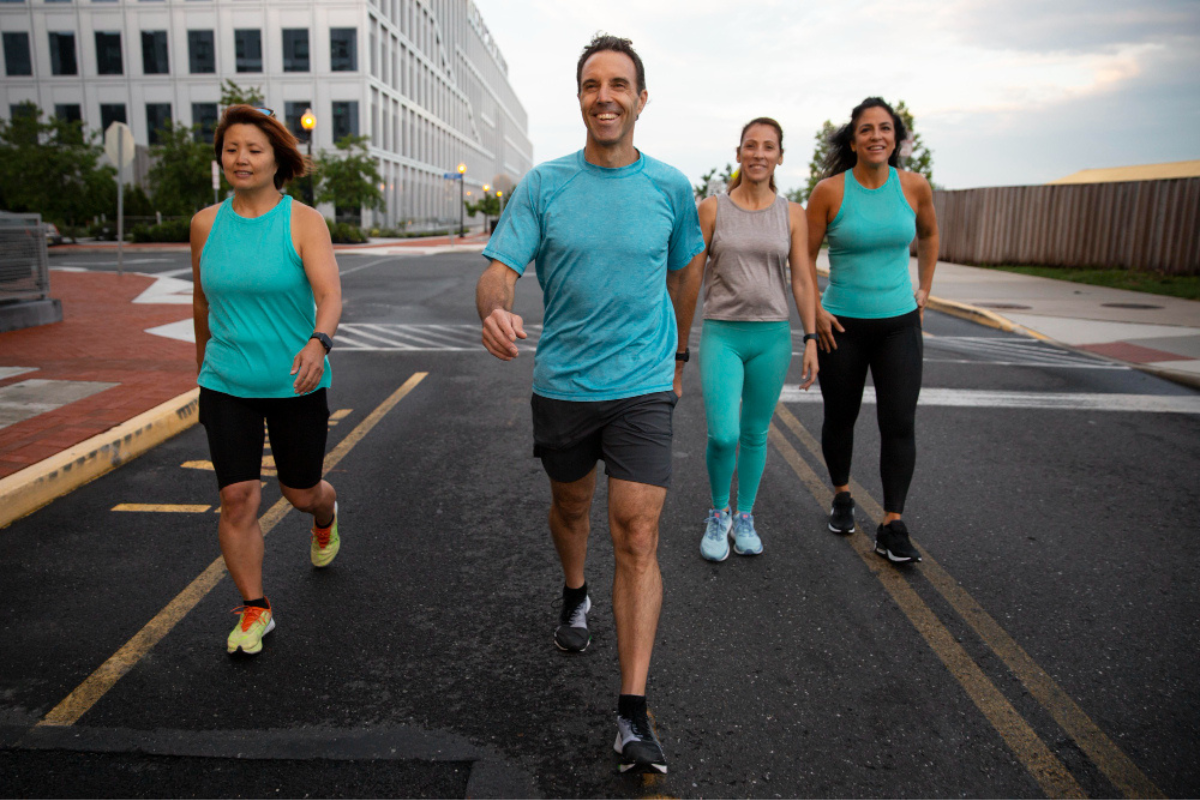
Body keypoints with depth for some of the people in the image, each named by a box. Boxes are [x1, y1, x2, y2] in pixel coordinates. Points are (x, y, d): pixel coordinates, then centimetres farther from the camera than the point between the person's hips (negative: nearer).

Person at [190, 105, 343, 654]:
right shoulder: (206, 224, 2)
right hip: (226, 385, 2)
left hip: (296, 383, -2)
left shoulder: (304, 222, -9)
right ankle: (254, 610, 14)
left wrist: (318, 343, -43)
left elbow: (330, 295, -23)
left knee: (301, 495, 11)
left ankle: (326, 514, 49)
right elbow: (202, 300, 16)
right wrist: (202, 363, 25)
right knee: (237, 498, -4)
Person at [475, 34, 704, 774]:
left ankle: (634, 713, -1)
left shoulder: (671, 186, -1)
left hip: (643, 386, -1)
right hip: (561, 382, 1)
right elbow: (499, 271, -11)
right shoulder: (544, 185, -3)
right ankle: (576, 596, 54)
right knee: (571, 505, 21)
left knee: (638, 536, -8)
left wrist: (678, 356, 22)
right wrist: (494, 312, -35)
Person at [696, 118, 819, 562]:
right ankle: (718, 514, 14)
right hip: (722, 334, -2)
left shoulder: (792, 214, 4)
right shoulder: (712, 208, 0)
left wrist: (811, 339, -2)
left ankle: (744, 517, 28)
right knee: (723, 435, -11)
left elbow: (802, 279, 4)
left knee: (755, 433, 10)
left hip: (771, 337, 2)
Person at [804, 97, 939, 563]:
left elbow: (929, 234, 19)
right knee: (840, 418, 11)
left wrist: (924, 289, 15)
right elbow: (804, 257, -1)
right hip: (843, 325, -1)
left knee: (899, 424, -4)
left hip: (899, 323, 2)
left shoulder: (914, 187, -1)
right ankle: (842, 496, 35)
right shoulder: (830, 191, -8)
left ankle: (892, 527, 5)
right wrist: (815, 311, -7)